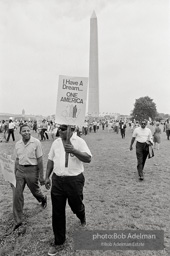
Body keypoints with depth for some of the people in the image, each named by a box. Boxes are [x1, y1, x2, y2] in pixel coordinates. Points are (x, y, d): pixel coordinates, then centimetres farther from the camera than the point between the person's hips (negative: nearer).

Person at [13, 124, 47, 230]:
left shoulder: (36, 142, -12)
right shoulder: (17, 144, 3)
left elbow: (40, 160, -10)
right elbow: (17, 160, 12)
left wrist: (41, 176, -9)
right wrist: (15, 174, 14)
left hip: (32, 170, -4)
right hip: (20, 170, 4)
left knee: (35, 191, 14)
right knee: (17, 195, 4)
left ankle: (43, 199, 51)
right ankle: (18, 220, 19)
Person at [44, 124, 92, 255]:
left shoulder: (79, 141, -11)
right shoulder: (56, 142, 4)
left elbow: (88, 158, -20)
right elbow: (51, 160, 12)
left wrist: (74, 151, -34)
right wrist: (47, 177, 9)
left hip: (74, 180, -3)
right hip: (57, 180, 4)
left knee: (76, 206, 17)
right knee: (57, 212, 10)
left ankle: (82, 217, 55)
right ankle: (58, 241, 30)